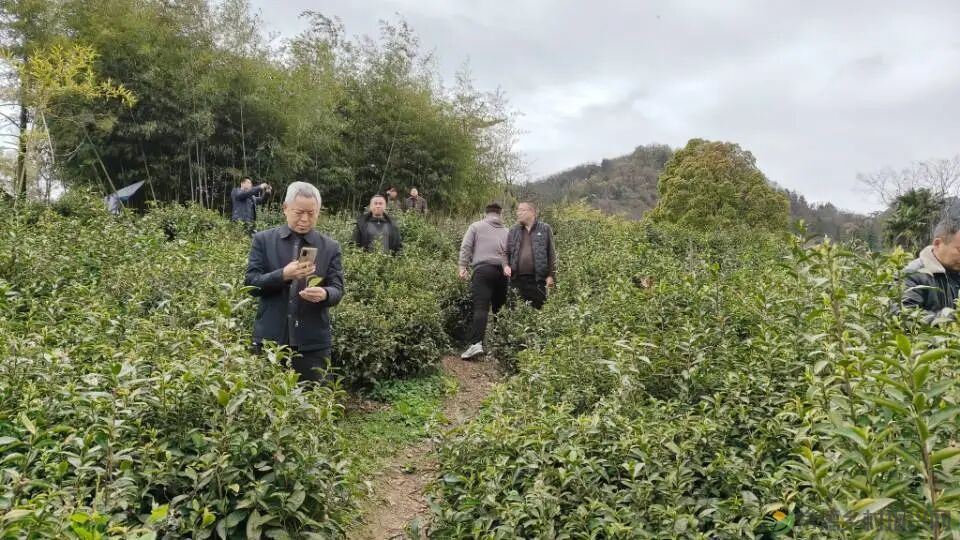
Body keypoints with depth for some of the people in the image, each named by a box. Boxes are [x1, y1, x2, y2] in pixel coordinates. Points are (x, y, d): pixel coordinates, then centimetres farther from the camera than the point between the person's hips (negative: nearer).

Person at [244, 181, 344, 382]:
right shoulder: (263, 240, 4)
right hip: (271, 338, 0)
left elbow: (337, 290, 1)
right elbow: (251, 283, -3)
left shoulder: (330, 247, 5)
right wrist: (283, 275, -20)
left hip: (314, 341, 0)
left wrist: (324, 294, -23)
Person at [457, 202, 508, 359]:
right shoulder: (506, 231, 17)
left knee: (480, 308, -13)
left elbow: (466, 247, 2)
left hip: (483, 269, -3)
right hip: (502, 272, 3)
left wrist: (462, 266, 2)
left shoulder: (476, 226, 10)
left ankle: (476, 343, -25)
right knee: (499, 308, 14)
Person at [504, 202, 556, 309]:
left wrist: (551, 275, -4)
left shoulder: (545, 229, 5)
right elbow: (506, 252, 18)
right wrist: (506, 265, -2)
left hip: (538, 279, -3)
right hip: (517, 279, 3)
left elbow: (551, 254, 2)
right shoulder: (513, 231, 14)